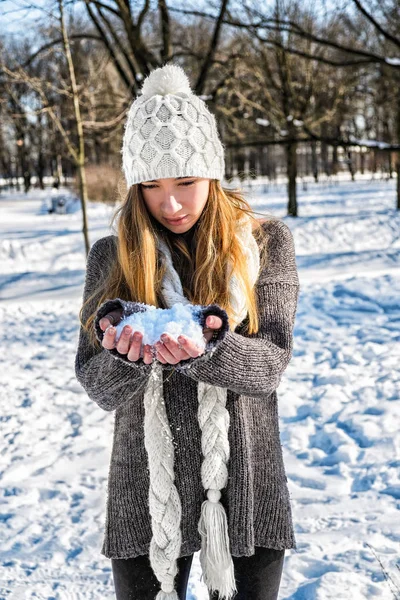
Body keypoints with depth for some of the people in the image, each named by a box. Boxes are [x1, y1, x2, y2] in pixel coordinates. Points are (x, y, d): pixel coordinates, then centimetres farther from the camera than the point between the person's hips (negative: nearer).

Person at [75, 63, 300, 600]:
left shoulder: (266, 242, -2)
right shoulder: (111, 257, 0)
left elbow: (271, 364, -11)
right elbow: (98, 387, -5)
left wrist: (210, 349, -31)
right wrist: (123, 354, -27)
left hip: (246, 489, 0)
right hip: (145, 496, 1)